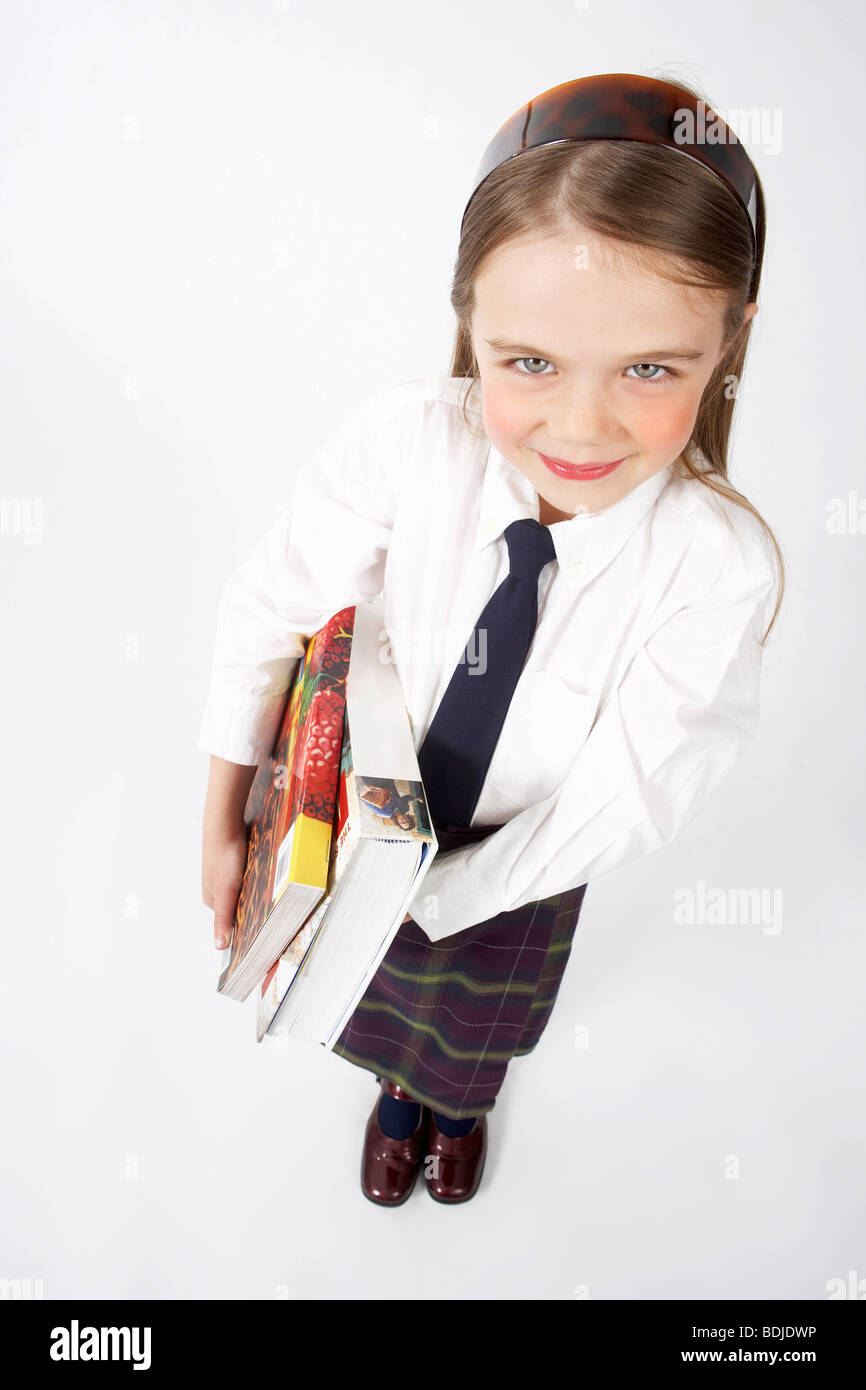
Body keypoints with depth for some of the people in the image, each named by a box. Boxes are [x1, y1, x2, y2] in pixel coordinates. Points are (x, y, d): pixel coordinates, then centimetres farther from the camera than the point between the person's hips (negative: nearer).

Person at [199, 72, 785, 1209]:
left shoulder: (720, 566, -34)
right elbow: (270, 616, -20)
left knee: (484, 1013, 33)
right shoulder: (404, 444, -34)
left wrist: (431, 896, -24)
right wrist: (222, 829, -13)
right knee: (376, 988, 31)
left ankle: (464, 1104, 71)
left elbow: (623, 804, -26)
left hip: (521, 856, 0)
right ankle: (398, 1086, 69)